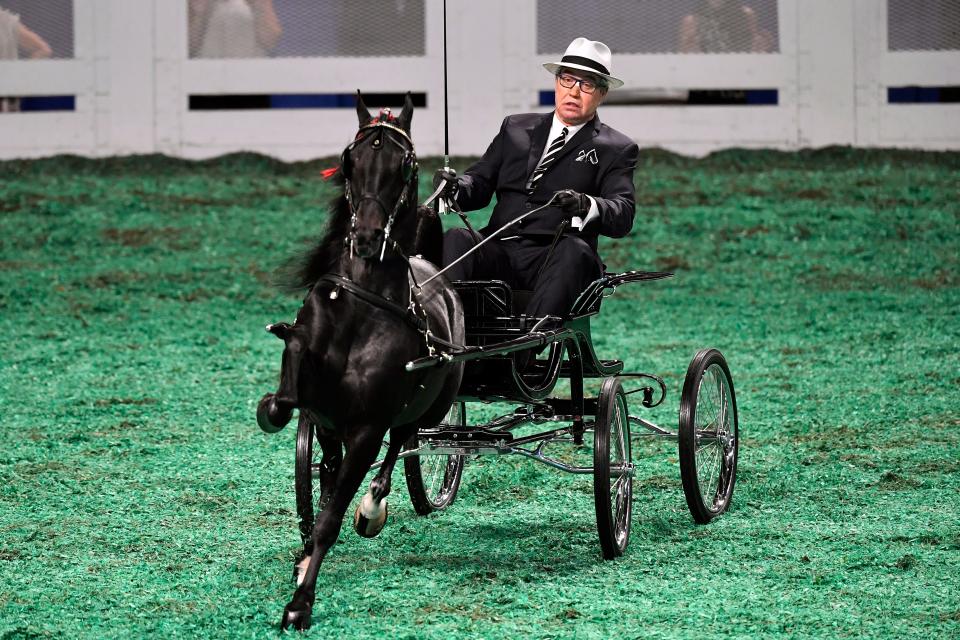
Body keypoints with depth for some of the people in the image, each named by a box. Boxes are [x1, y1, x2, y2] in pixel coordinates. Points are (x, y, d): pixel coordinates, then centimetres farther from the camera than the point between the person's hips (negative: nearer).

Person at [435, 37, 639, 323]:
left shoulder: (616, 149, 13)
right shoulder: (515, 128, 25)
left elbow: (622, 216, -2)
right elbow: (480, 183, 17)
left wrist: (587, 207, -26)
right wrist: (454, 187, -8)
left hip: (553, 259, -3)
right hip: (498, 251, 3)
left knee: (575, 250, -36)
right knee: (455, 239, -27)